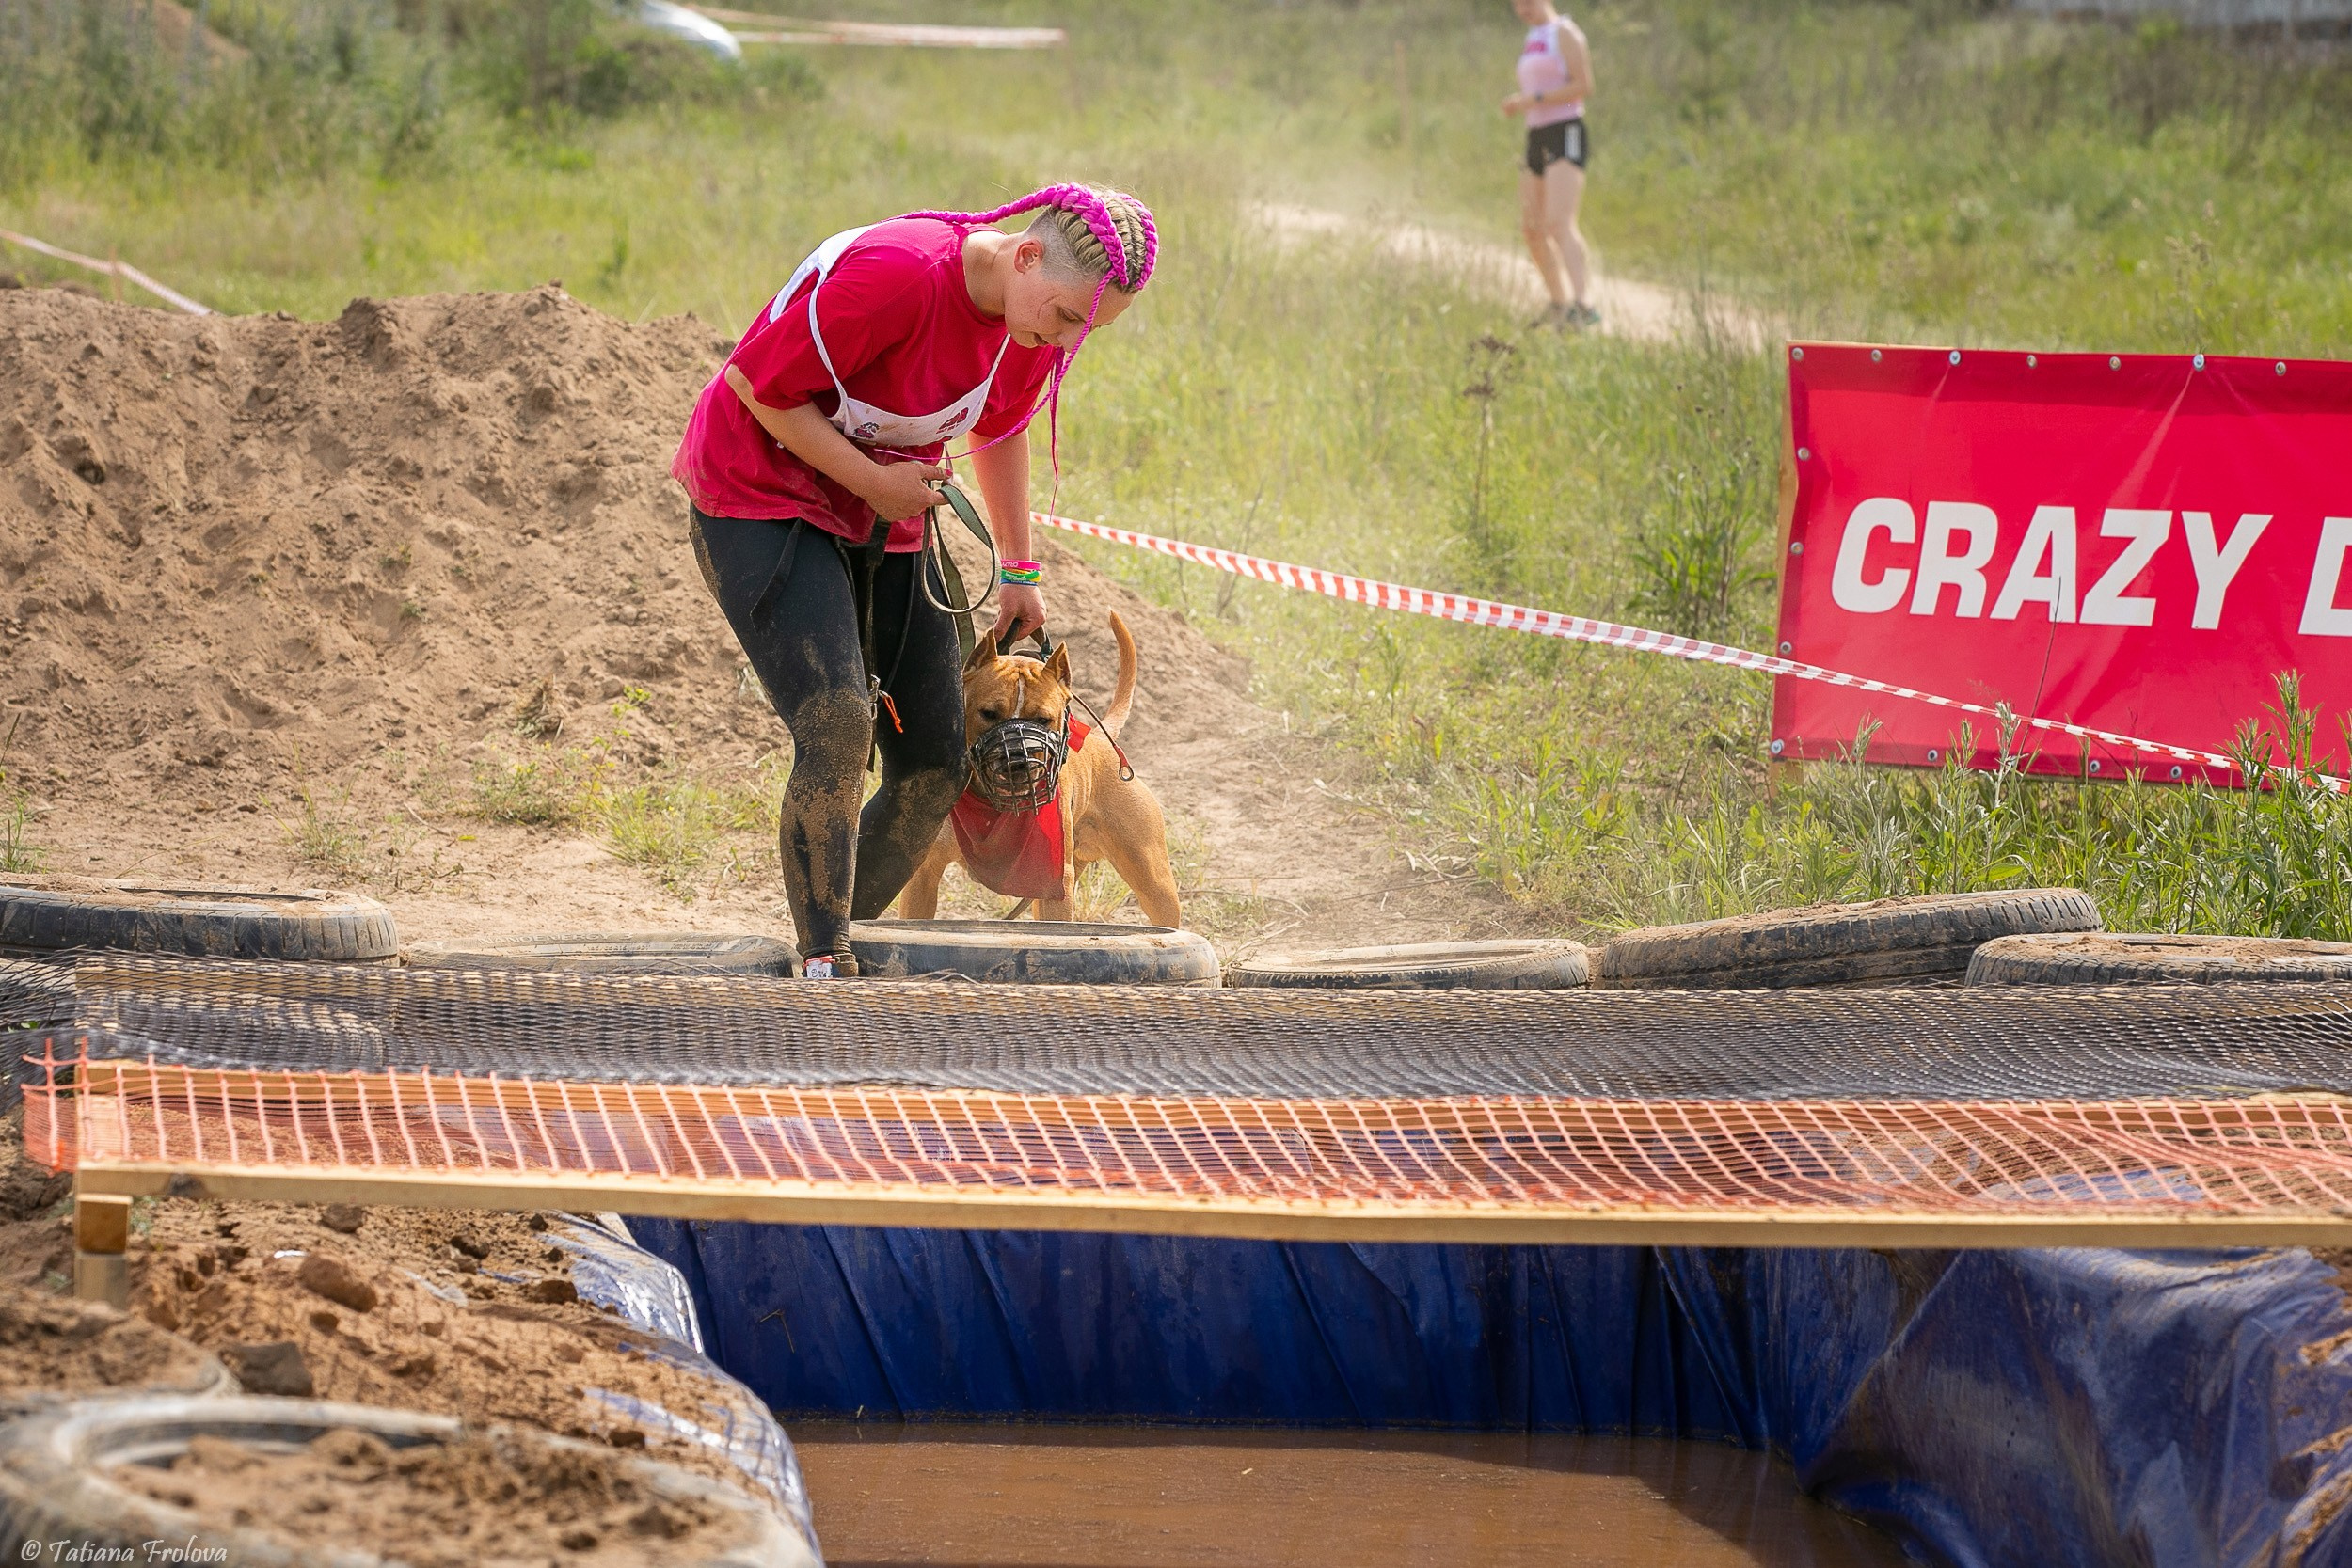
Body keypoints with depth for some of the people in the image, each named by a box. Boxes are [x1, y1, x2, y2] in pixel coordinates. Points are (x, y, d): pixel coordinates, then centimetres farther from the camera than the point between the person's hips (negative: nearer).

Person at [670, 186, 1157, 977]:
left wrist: (1020, 571, 21)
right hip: (764, 502, -8)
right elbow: (756, 383, -23)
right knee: (837, 723, -27)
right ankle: (822, 960, -21)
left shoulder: (1041, 324, -5)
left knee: (933, 770, 2)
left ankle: (848, 935, 16)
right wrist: (873, 481, -21)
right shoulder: (895, 273, -31)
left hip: (885, 523, 8)